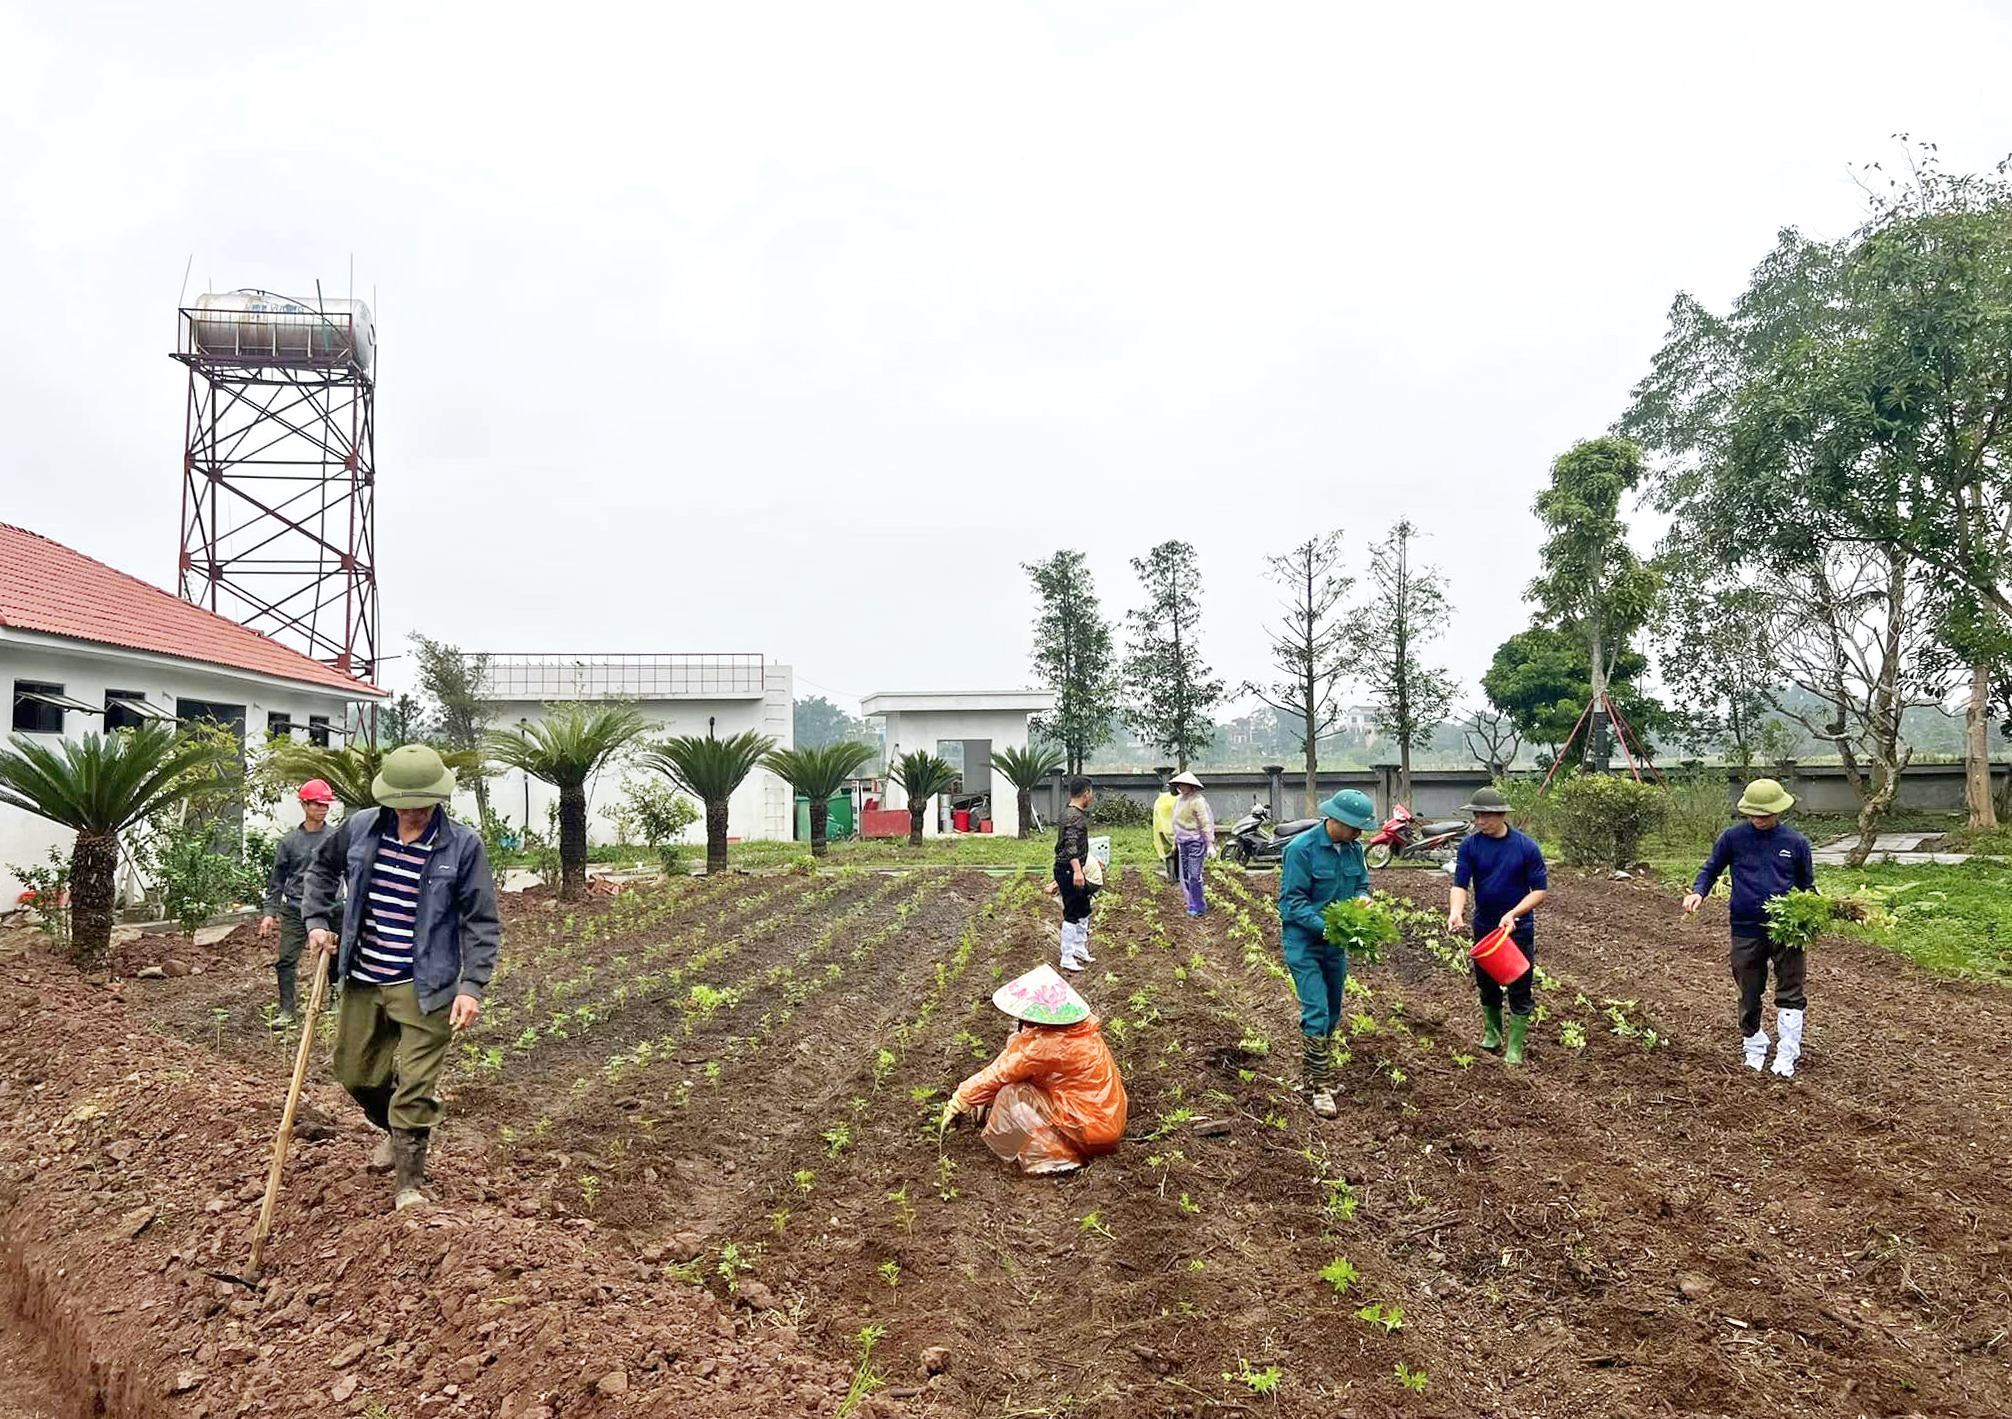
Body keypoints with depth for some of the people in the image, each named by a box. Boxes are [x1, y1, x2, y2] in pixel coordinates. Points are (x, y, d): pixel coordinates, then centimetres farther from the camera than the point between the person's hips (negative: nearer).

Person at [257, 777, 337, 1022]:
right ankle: (286, 1011, 12)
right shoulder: (289, 842, 5)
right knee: (286, 961, 1)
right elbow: (276, 881, 10)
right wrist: (269, 913, 4)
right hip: (294, 912, 1)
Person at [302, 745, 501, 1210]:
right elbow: (323, 868, 19)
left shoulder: (462, 845, -14)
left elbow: (481, 923, -9)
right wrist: (317, 920, 6)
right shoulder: (360, 828, -3)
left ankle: (409, 1187, 16)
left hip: (423, 988, -4)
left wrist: (472, 986, -16)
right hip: (362, 979, 5)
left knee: (413, 1092, -2)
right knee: (354, 1073, 19)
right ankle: (395, 1130, 48)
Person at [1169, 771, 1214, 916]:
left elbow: (1206, 823, -15)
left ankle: (1197, 907, 4)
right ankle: (1194, 903, 21)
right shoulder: (1180, 801, 13)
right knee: (1185, 876, 10)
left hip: (1196, 841, -8)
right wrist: (1175, 841, 24)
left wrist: (1210, 844, -18)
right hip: (1183, 842, 8)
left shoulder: (1198, 801, -13)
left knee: (1194, 875, -7)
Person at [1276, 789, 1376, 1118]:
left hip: (1336, 943, 7)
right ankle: (1321, 1086, -5)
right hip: (1303, 941, -7)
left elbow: (1362, 884, 14)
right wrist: (1325, 925, -29)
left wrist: (1362, 900, -10)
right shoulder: (1301, 848, -19)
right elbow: (1291, 901, -19)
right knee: (1316, 1012, -12)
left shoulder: (1353, 848, 1)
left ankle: (1310, 1075, 30)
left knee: (1331, 1013, 14)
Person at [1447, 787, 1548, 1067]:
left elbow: (1540, 889, -10)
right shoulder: (1469, 845, -7)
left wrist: (1514, 914, -22)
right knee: (1487, 986, 16)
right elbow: (1460, 884, -11)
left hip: (1519, 928, -3)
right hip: (1484, 926, 3)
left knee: (1519, 991, 1)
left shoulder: (1526, 846, -13)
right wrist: (1455, 911, -31)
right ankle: (1492, 1035, 36)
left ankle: (1514, 1050, 10)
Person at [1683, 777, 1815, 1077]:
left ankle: (1787, 1058, 8)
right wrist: (1698, 892, -12)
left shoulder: (1795, 842, 2)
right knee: (1749, 996, 11)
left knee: (1791, 994, -2)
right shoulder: (1733, 837, -2)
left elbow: (1807, 885, 13)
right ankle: (1754, 1052, 28)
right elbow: (1711, 869, 8)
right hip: (1746, 930, 0)